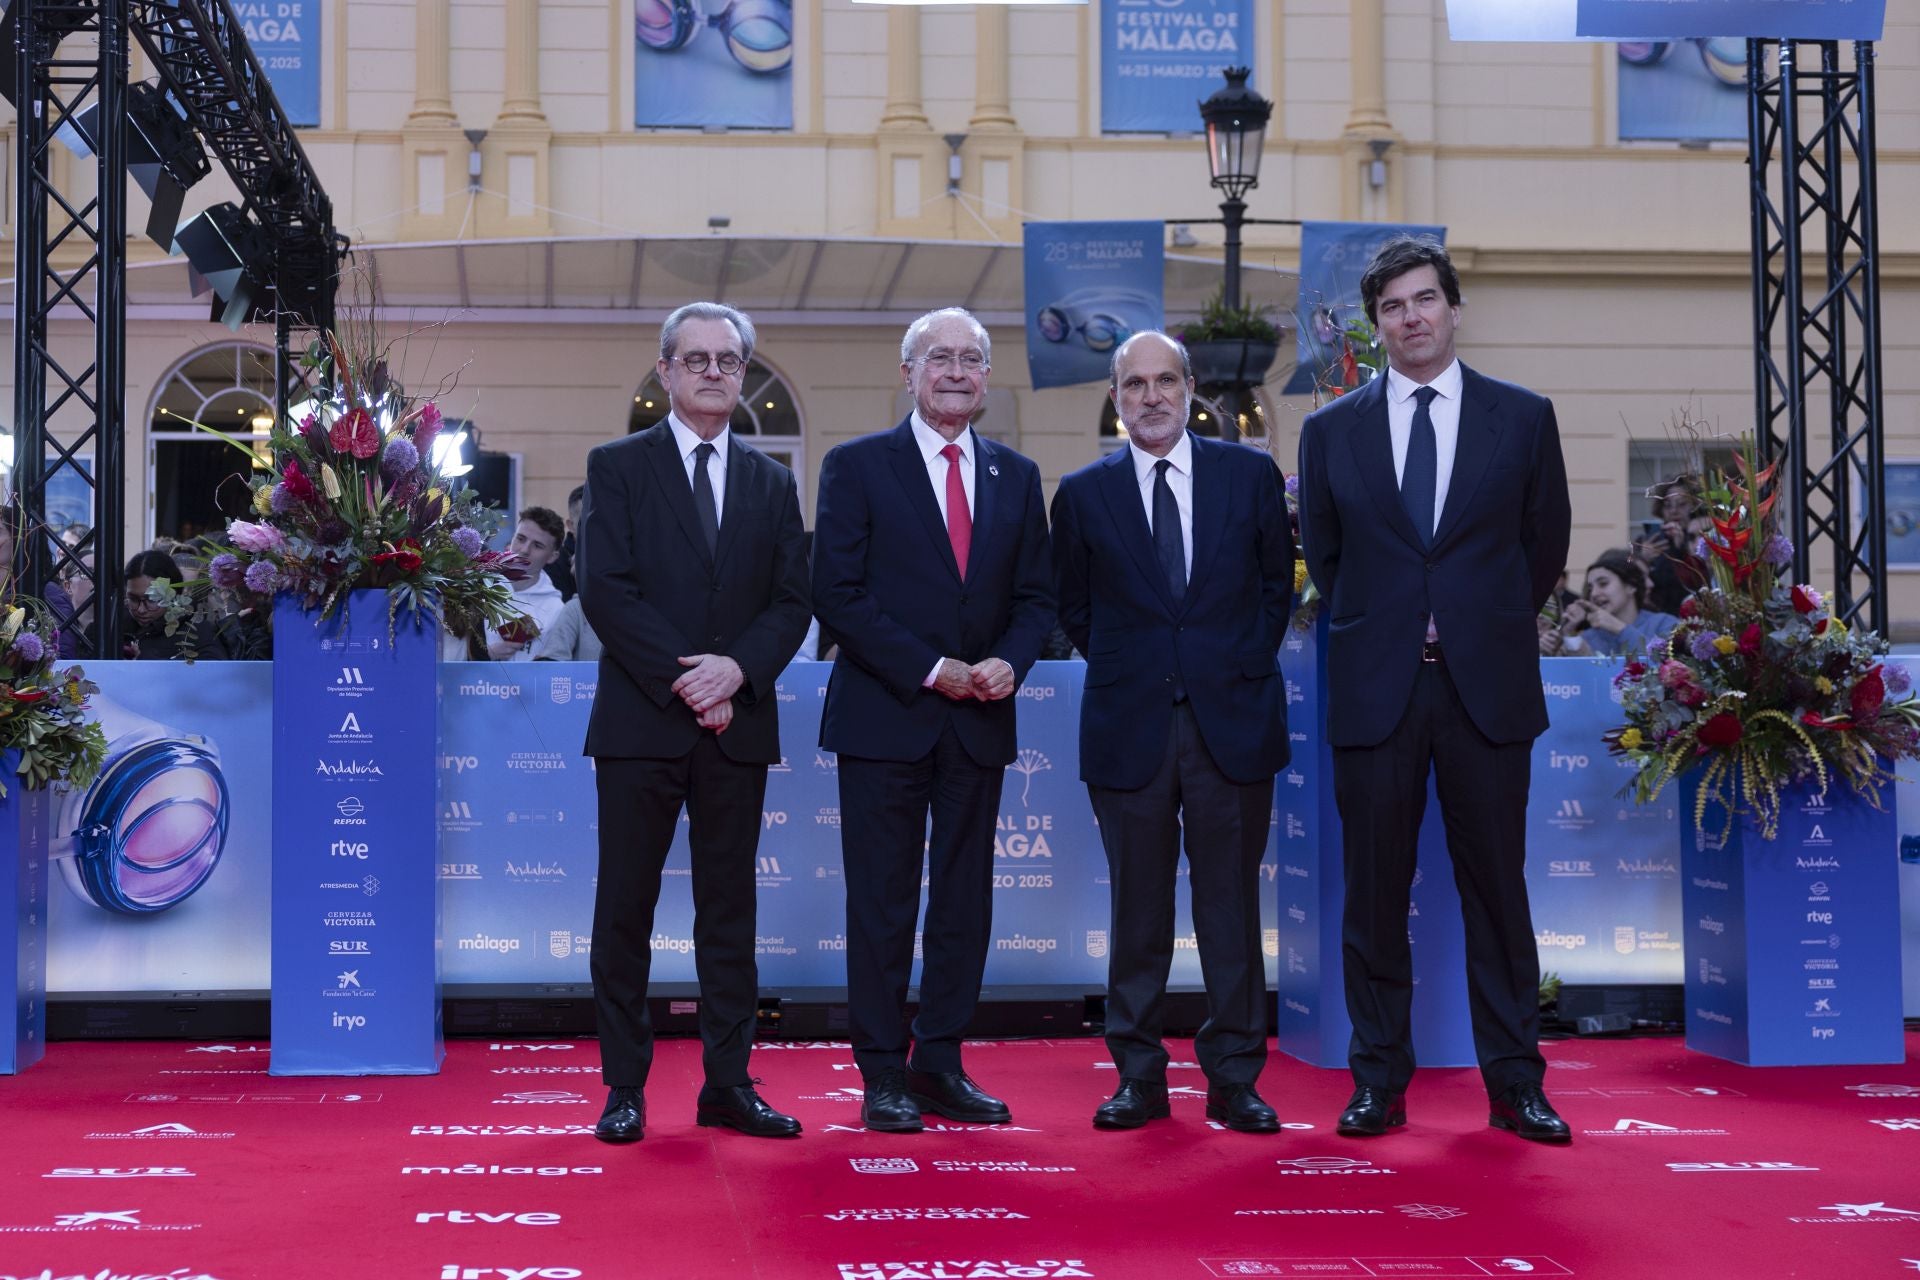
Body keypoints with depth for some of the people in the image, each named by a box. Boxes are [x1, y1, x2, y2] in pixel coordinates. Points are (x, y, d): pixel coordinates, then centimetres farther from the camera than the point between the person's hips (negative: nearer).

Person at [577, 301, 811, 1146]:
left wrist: (736, 669, -12)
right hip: (641, 722, -3)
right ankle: (625, 1088, 9)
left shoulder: (771, 483, 14)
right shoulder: (617, 467, 4)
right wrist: (684, 679, -14)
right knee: (625, 910, 1)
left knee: (730, 911, 7)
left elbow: (791, 601, 6)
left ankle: (728, 1084, 13)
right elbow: (606, 592, -7)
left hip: (738, 722, 3)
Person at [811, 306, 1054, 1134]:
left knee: (965, 902, 8)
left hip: (979, 724, 4)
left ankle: (940, 1065, 17)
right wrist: (930, 670, -14)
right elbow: (837, 595, -8)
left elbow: (1035, 595, 12)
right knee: (882, 904, 0)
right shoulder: (857, 466, -1)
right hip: (884, 719, -4)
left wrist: (1010, 661, -9)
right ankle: (883, 1075, 8)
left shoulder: (1016, 476, 12)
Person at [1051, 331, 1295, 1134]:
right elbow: (1073, 606, 14)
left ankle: (1234, 1077, 13)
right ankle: (1138, 1076, 14)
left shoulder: (1251, 475, 6)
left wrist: (1247, 664, 5)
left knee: (1231, 903, 5)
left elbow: (1278, 583, 13)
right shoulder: (1083, 493, 5)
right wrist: (1122, 667, 6)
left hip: (1232, 717, 0)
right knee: (1138, 908, 5)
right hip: (1129, 726, 0)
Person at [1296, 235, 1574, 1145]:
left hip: (1487, 688, 0)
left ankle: (1514, 1083, 12)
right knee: (1374, 894, 4)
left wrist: (1493, 627, 10)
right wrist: (1377, 628, 10)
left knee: (1497, 888, 4)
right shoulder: (1331, 432, 7)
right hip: (1375, 690, 1)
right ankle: (1379, 1082, 13)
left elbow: (1546, 542, 12)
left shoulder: (1523, 418, 6)